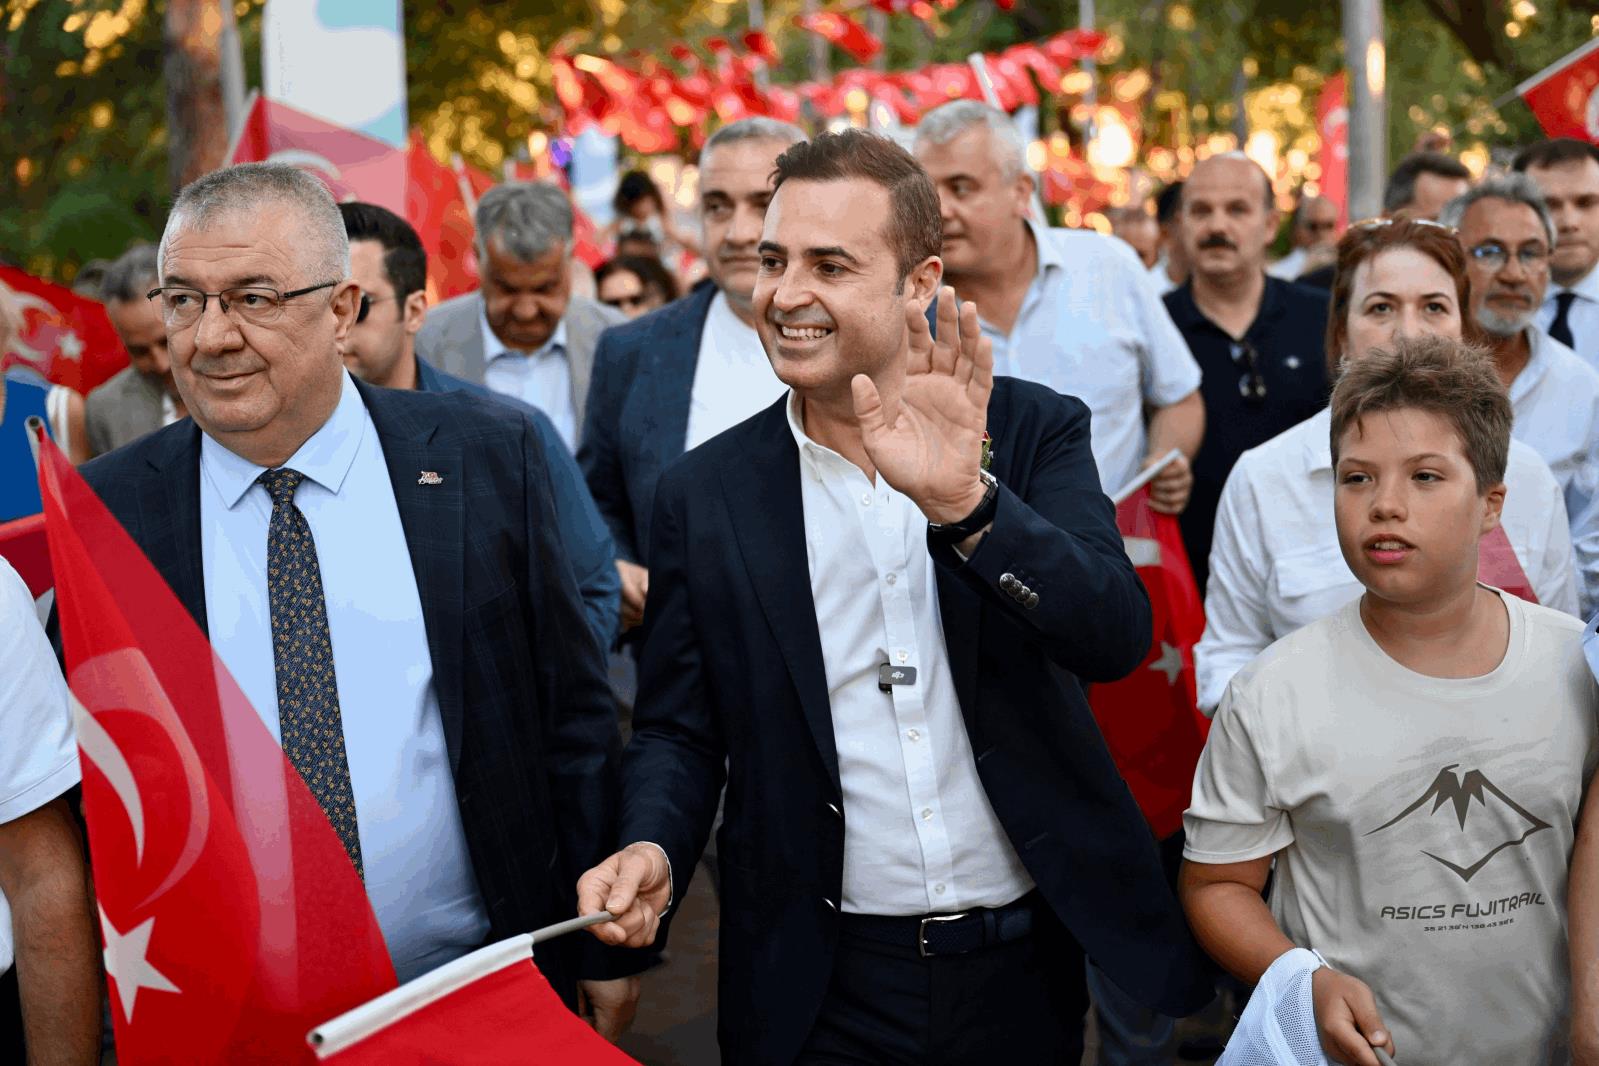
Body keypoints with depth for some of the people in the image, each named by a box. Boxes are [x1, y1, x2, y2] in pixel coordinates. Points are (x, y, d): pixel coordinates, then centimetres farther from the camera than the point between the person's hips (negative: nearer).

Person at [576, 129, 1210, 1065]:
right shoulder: (705, 494, -2)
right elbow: (679, 729, 3)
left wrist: (962, 500, -31)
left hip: (1028, 970, 0)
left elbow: (1117, 635, -17)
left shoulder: (1037, 433, -4)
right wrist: (653, 850, -17)